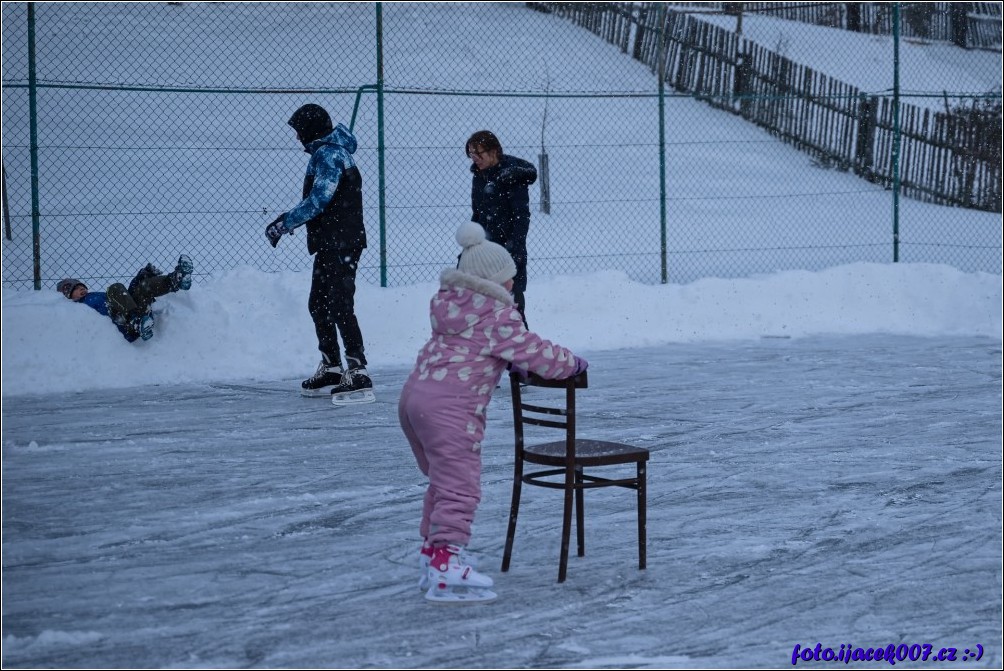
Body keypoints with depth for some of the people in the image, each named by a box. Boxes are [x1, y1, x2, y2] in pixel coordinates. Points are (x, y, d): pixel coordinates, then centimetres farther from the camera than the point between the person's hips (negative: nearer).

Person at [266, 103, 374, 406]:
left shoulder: (328, 155, -15)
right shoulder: (327, 153, 17)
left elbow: (318, 199, -23)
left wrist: (284, 223, -18)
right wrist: (289, 218, 18)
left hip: (341, 246, -11)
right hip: (330, 244, 11)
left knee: (340, 307, -13)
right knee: (318, 305, 16)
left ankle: (358, 375, -15)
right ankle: (332, 370, 24)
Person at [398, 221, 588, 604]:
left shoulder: (449, 302, 18)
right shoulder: (497, 316, -9)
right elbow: (534, 352, -7)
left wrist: (513, 362, 25)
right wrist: (572, 364, 8)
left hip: (416, 393, 10)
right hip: (450, 407, -10)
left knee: (444, 479, 23)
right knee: (460, 486, -10)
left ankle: (432, 551, 30)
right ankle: (445, 566, -16)